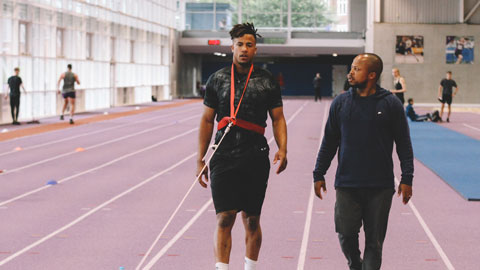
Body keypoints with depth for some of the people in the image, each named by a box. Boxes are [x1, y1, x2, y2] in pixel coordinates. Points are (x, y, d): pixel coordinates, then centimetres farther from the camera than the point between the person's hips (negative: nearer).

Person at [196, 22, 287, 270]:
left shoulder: (267, 81, 6)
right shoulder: (217, 80, 7)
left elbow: (278, 119, 7)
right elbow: (207, 120, 10)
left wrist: (282, 149, -10)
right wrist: (200, 160, 6)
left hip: (255, 159, 0)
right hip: (223, 157, 0)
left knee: (251, 219, 8)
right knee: (224, 218, -8)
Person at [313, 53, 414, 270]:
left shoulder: (391, 104, -1)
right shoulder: (340, 103, 5)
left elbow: (404, 144, 3)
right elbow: (329, 142, 11)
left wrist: (407, 178, -2)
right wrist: (318, 174, 9)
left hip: (380, 186, -1)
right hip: (347, 184, 2)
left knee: (374, 240, 3)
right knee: (346, 234, 2)